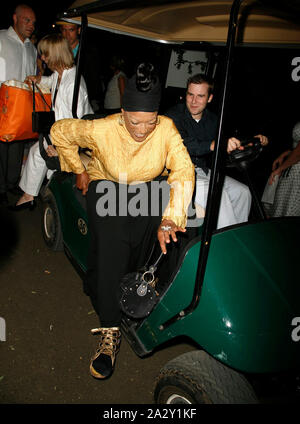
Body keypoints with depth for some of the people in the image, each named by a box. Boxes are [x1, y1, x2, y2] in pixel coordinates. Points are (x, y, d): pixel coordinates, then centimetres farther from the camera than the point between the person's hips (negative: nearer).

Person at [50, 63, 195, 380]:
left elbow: (184, 171, -29)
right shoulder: (101, 130, -22)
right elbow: (59, 131, -5)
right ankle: (110, 331, -20)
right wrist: (78, 170, -1)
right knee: (111, 241, -27)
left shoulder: (166, 129, -19)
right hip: (106, 186, -3)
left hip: (145, 189, 3)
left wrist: (170, 217, -41)